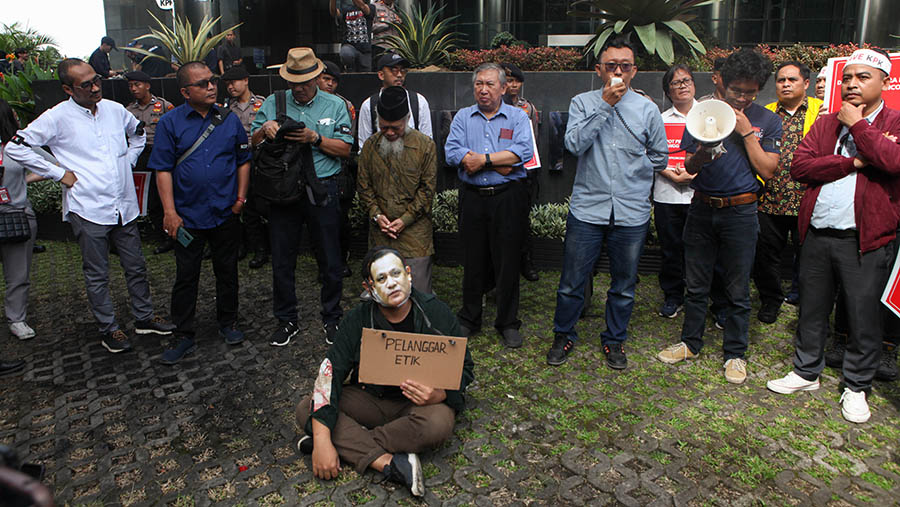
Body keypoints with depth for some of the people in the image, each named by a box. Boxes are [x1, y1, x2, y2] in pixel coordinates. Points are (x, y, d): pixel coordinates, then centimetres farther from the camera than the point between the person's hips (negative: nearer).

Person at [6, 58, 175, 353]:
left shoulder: (114, 109, 6)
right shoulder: (57, 118, -7)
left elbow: (138, 133, 27)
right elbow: (15, 148, -7)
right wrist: (58, 173, -9)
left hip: (124, 205, 4)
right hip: (88, 209, -4)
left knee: (136, 266, 14)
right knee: (97, 275, 7)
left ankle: (144, 318, 29)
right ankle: (109, 329, 20)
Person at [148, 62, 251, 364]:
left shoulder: (229, 119, 4)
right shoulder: (170, 123, -2)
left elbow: (243, 160, 10)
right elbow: (163, 169, -4)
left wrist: (241, 196, 1)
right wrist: (170, 212, -10)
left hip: (226, 214, 2)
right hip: (188, 215, -2)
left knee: (227, 272, 12)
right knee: (186, 277, 5)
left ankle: (228, 324, 30)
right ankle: (184, 336, 17)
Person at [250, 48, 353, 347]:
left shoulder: (334, 106, 4)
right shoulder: (273, 103, 9)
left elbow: (345, 149, -2)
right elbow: (253, 143, 10)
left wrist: (315, 138, -16)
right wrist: (264, 130, -11)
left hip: (321, 191, -2)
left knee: (331, 261, 6)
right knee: (282, 261, 9)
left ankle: (332, 318, 24)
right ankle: (286, 320, 26)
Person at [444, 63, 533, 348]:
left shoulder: (517, 117, 6)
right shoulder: (463, 117, 10)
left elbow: (523, 152, -12)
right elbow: (452, 152, -6)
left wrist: (482, 159, -15)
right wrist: (501, 164, -13)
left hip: (508, 198, -2)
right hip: (472, 197, 2)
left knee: (508, 260, 3)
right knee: (473, 260, 9)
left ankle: (508, 323, 17)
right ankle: (469, 319, 24)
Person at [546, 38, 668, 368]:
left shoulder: (647, 109, 6)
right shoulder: (583, 103, 3)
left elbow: (659, 158, 16)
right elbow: (574, 144, -15)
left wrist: (630, 174, 9)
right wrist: (605, 104, -15)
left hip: (632, 213, 2)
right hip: (587, 208, -1)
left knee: (624, 285, 12)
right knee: (572, 281, 5)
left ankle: (614, 341, 31)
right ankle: (564, 336, 26)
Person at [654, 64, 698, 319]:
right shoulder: (660, 120, 9)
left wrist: (694, 175, -11)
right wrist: (672, 175, -11)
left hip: (699, 194, -1)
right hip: (667, 195, 1)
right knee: (670, 248, 6)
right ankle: (672, 297, 19)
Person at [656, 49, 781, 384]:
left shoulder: (768, 121, 2)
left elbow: (767, 171, -6)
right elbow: (689, 166, 4)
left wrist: (746, 132, -12)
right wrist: (701, 155, -19)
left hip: (740, 212, -1)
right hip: (702, 208, 2)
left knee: (737, 289, 6)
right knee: (696, 283, 11)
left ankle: (735, 353, 21)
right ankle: (690, 342, 27)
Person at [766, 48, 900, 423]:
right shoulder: (826, 123, 12)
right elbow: (799, 166, -2)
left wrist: (858, 124, -11)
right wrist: (852, 163, -11)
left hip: (865, 237, -3)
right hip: (817, 233, 4)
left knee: (863, 317, 6)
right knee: (811, 309, 14)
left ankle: (856, 387, 23)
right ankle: (807, 372, 31)